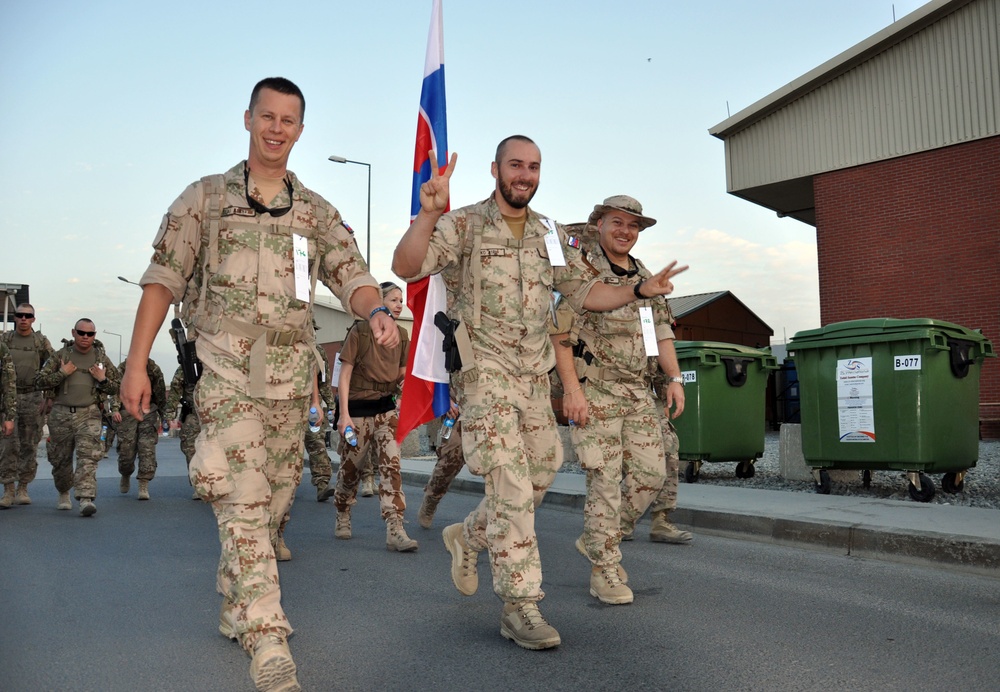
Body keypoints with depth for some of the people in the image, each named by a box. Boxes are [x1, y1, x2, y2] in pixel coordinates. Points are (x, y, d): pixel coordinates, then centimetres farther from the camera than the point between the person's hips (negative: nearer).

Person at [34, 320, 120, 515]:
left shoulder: (101, 358, 9)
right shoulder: (61, 355, 7)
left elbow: (115, 389, 14)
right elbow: (39, 381, 3)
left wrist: (103, 380, -6)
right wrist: (62, 373, -10)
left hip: (89, 414, -1)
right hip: (61, 413, 1)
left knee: (88, 456, -16)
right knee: (60, 458, 12)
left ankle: (86, 498, -23)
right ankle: (64, 494, 35)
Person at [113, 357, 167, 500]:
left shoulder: (154, 369, 4)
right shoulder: (122, 368, 1)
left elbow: (160, 393, 11)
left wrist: (163, 417, 13)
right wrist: (115, 409, -23)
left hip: (148, 410, 0)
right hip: (128, 410, 0)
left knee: (147, 448, -9)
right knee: (126, 449, 1)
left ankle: (143, 486, -7)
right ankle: (125, 477, 31)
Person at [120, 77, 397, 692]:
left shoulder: (317, 211, 12)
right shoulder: (205, 197, 5)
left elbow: (352, 276, 1)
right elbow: (163, 278, 2)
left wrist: (375, 311, -23)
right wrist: (136, 364, -6)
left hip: (292, 376, 4)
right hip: (227, 371, -3)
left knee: (274, 500, 11)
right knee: (243, 501, -13)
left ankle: (235, 611, 32)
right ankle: (269, 641, -13)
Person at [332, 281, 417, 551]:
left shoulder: (401, 335, 7)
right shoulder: (360, 331, -7)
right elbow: (345, 375, -8)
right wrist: (344, 414, -14)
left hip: (386, 408, 4)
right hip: (358, 408, -3)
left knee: (391, 465, -8)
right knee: (350, 468, 8)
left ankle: (394, 530, -11)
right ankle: (342, 518, 32)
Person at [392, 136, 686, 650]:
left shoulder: (552, 236, 12)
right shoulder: (463, 226, -6)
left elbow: (586, 292, 15)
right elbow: (405, 267, -19)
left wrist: (641, 291, 0)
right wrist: (428, 215, -37)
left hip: (534, 376, 7)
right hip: (484, 372, -6)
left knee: (539, 477, 13)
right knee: (512, 486, -12)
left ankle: (467, 538, 38)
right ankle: (520, 607, -1)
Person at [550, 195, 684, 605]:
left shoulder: (645, 278, 17)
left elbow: (661, 331, 19)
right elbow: (560, 334, -12)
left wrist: (674, 378, 7)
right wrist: (572, 389, -19)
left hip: (638, 392, 7)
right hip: (594, 391, -7)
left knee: (651, 473, 5)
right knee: (605, 481, -5)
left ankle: (596, 538, 24)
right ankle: (605, 573, 7)